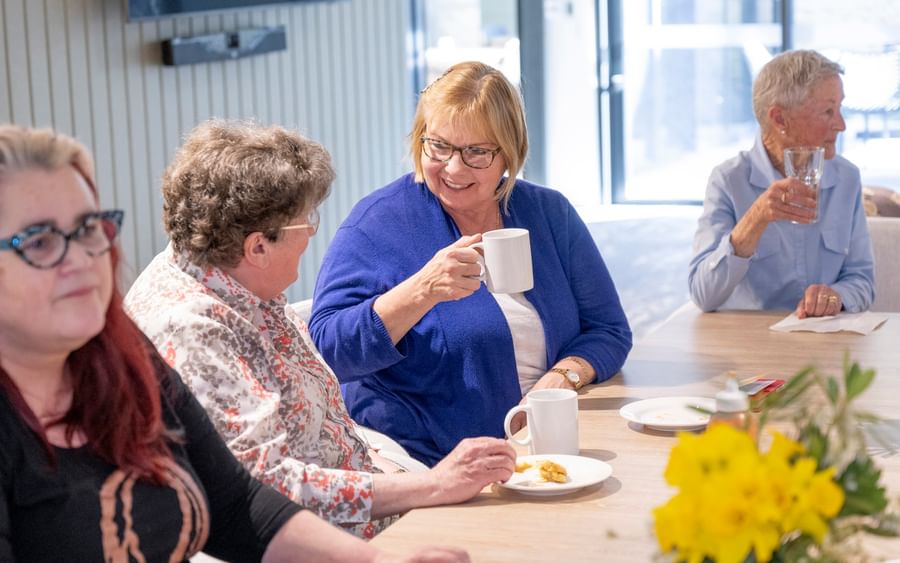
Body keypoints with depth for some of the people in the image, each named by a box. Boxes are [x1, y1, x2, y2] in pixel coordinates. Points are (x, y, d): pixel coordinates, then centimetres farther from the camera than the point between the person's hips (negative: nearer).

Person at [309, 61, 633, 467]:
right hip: (426, 474, -5)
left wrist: (564, 374, -8)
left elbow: (608, 330, 14)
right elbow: (326, 351, -12)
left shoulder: (549, 214, 12)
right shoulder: (378, 223, -2)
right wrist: (422, 291, -25)